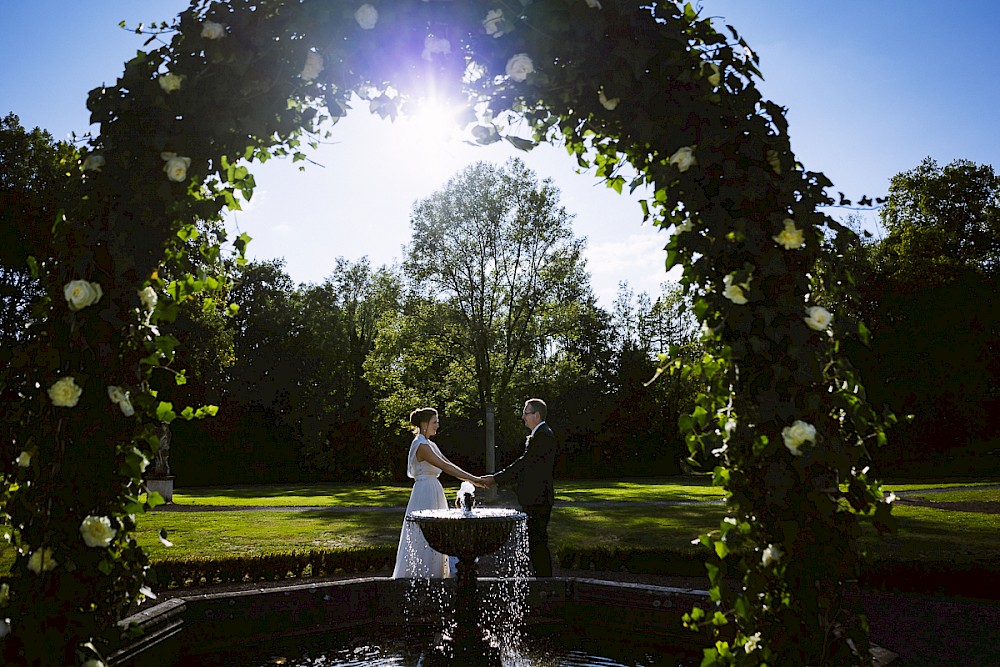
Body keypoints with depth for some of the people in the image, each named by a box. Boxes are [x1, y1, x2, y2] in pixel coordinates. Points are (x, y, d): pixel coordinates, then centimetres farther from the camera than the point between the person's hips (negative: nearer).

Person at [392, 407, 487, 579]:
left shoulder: (429, 444, 14)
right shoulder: (421, 445, -16)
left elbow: (448, 464, 11)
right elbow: (444, 466, -21)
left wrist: (472, 479, 3)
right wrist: (472, 478, -21)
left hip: (433, 492, 10)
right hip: (425, 493, -10)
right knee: (424, 537, -4)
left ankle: (429, 575, 21)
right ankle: (420, 576, 5)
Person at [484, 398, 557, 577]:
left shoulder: (544, 436, -15)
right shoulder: (537, 435, 17)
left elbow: (523, 463, -18)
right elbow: (524, 466, 17)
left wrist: (495, 478, -14)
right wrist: (497, 480, 9)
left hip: (539, 500, -10)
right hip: (534, 500, 10)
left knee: (538, 543, -6)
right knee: (535, 542, 15)